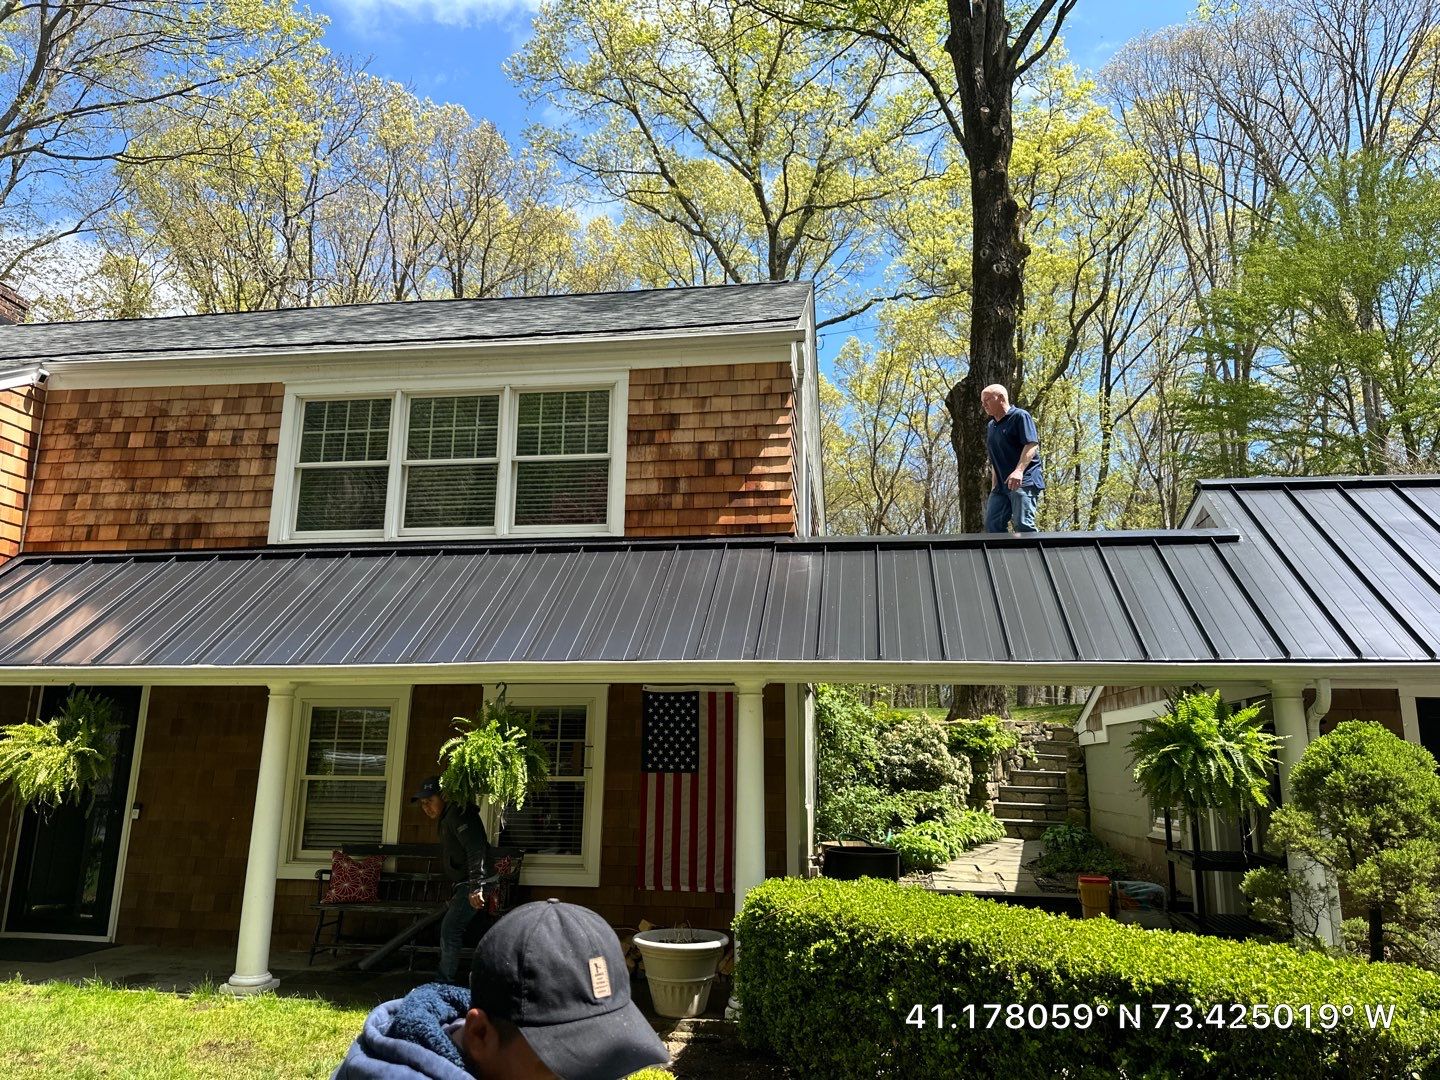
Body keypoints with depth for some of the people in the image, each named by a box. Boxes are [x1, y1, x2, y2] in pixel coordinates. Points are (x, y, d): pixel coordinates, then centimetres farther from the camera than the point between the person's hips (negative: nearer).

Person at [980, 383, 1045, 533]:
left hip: (1023, 481, -8)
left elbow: (1032, 445, -16)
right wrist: (994, 484, 16)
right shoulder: (990, 426, 21)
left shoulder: (1020, 416, -4)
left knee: (1023, 525, -16)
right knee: (992, 525, 3)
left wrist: (1019, 470, -28)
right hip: (1001, 484, 9)